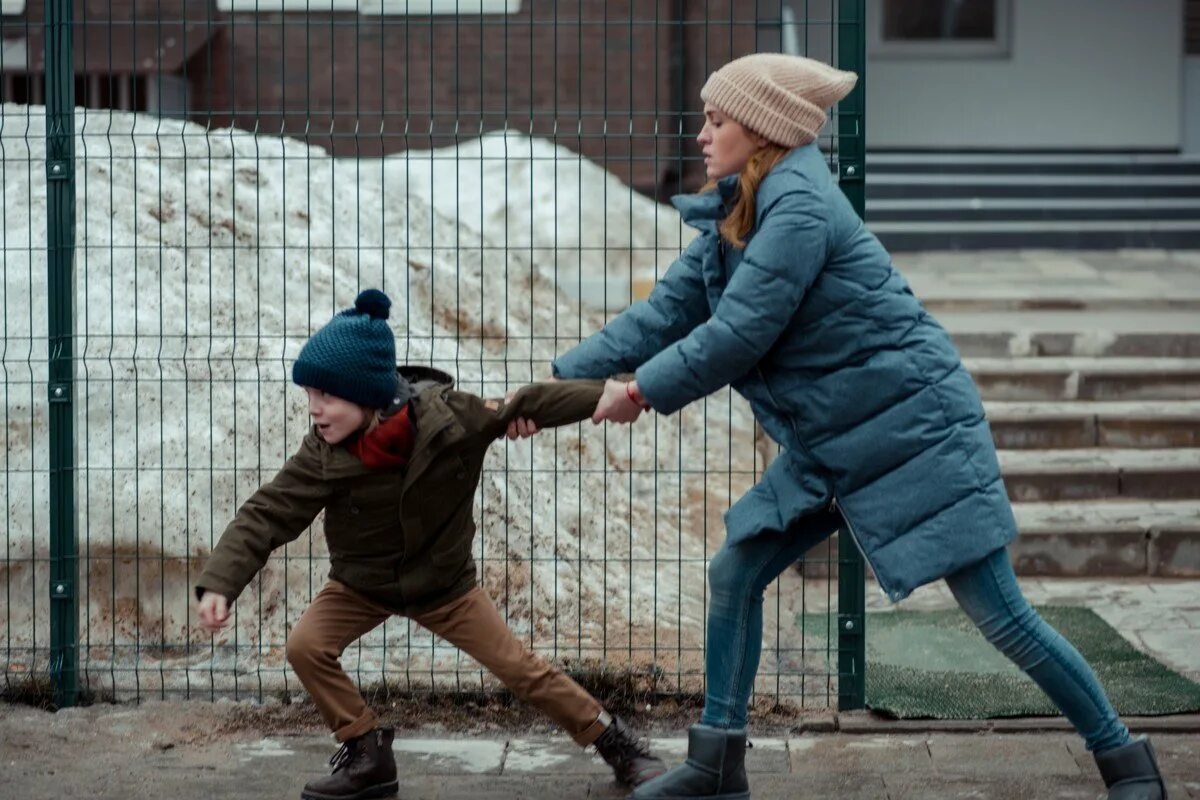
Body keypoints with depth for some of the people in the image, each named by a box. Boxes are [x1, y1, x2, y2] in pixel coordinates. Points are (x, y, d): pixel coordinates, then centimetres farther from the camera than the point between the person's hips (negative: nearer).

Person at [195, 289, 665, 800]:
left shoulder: (447, 418, -28)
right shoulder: (323, 456, -26)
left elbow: (525, 405, -19)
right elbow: (267, 514, -26)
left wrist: (607, 393, -26)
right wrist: (219, 583, -38)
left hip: (443, 583, -1)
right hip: (361, 585, 1)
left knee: (521, 669, 1)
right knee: (306, 647, -20)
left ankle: (614, 743, 21)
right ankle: (367, 754, -2)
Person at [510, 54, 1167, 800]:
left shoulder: (799, 208, -22)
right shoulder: (737, 215, 8)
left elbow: (738, 334, -23)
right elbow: (666, 310, 7)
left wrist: (639, 392, -10)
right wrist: (561, 384, 1)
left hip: (915, 429, -9)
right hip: (830, 445, 9)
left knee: (1001, 613, -6)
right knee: (735, 574, 7)